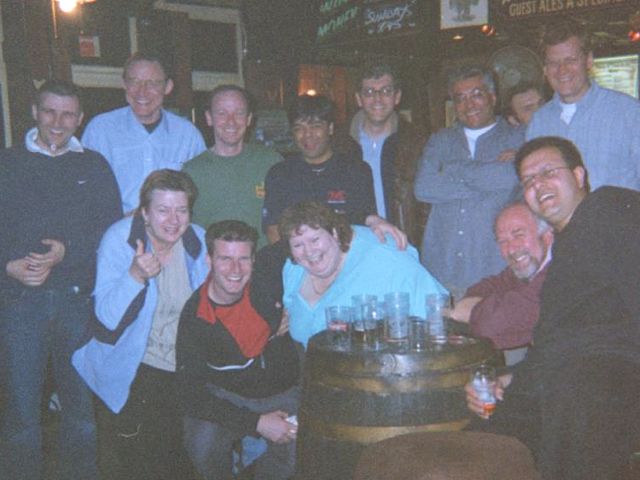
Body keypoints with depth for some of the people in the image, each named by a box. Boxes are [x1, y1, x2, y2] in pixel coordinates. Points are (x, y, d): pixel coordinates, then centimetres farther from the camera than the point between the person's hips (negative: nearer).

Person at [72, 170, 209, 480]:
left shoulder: (198, 241, -4)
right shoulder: (119, 240, -16)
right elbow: (108, 319, -22)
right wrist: (136, 275, -36)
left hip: (185, 370, 3)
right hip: (132, 373, -3)